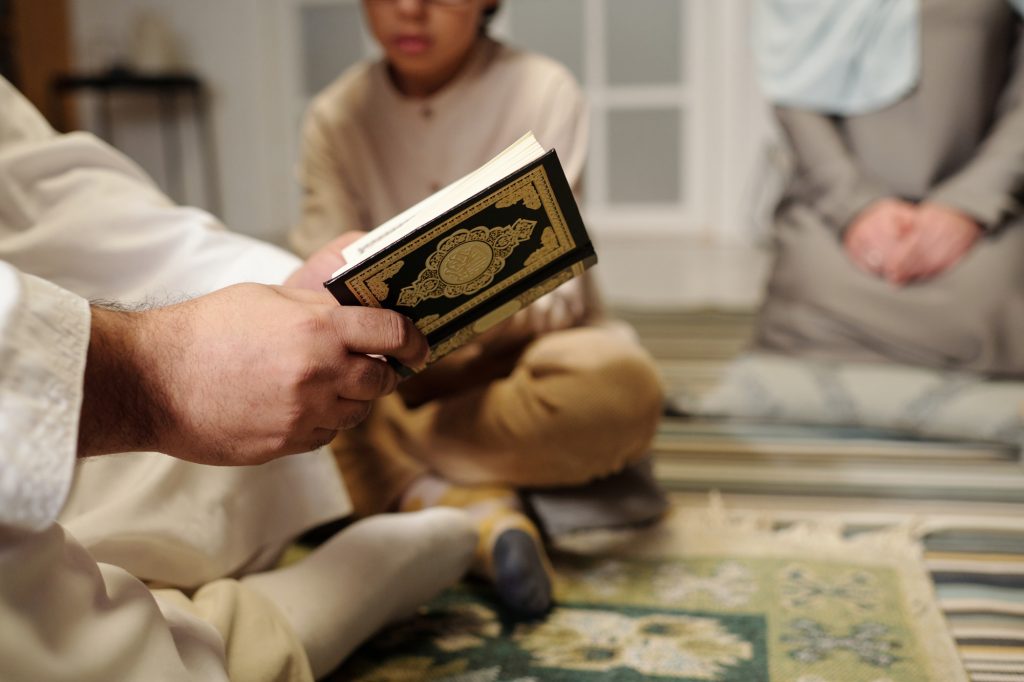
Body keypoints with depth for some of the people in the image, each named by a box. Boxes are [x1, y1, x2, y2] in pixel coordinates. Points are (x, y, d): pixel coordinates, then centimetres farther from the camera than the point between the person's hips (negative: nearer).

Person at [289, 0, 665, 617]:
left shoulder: (543, 92, -10)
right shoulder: (337, 117, -1)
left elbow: (551, 290, -15)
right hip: (399, 376, 3)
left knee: (618, 382, -35)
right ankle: (475, 512, -29)